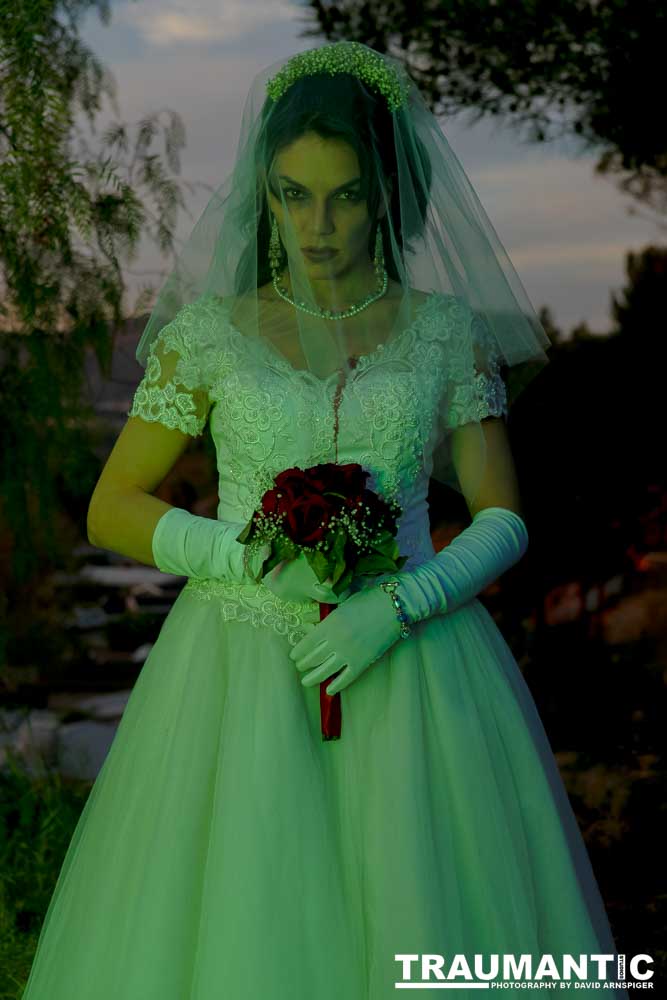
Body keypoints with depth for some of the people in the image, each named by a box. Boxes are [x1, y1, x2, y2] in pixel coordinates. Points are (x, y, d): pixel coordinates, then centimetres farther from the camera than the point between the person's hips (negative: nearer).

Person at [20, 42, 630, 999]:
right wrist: (256, 555, -11)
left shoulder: (447, 331, 4)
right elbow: (112, 509, 4)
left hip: (415, 670, 1)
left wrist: (394, 606, -14)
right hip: (242, 675, 0)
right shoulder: (209, 333, 3)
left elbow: (504, 518, 3)